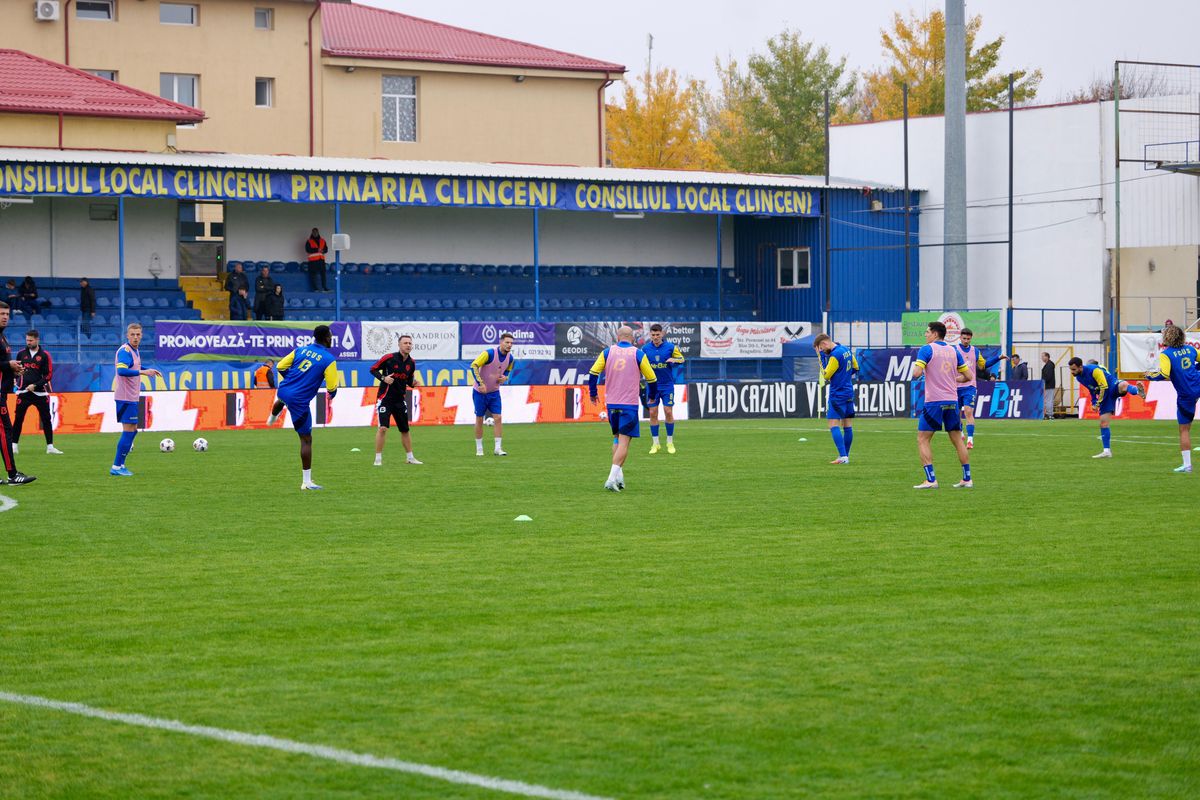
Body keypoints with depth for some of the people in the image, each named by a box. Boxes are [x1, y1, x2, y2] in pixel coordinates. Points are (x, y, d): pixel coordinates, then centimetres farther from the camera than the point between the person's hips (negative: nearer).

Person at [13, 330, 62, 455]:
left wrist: (35, 385, -12)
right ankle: (14, 446, 5)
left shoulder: (45, 355, 0)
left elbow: (49, 375, -3)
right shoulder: (21, 354, 8)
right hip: (23, 392, 1)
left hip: (40, 392, -1)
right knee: (18, 419, -2)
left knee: (46, 419, -1)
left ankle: (50, 447, 5)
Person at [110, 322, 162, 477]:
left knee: (132, 430, 15)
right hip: (125, 398, -10)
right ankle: (116, 467, -4)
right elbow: (121, 370, -32)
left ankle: (120, 465, 20)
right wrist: (143, 372, -33)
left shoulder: (134, 351, 13)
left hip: (131, 397, 10)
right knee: (128, 430, -8)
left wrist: (149, 370, 25)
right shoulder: (125, 351, -17)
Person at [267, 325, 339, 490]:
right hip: (300, 402, -5)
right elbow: (332, 387, -14)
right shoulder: (329, 359, -12)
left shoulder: (301, 349, 3)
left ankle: (272, 418, 76)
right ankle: (306, 481, 5)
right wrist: (332, 394, 11)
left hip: (283, 391, 5)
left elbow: (281, 366, 7)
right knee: (306, 440, 4)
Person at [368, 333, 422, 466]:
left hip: (400, 400, 5)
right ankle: (378, 458, -7)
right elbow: (373, 369, -4)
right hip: (385, 399, -5)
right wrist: (383, 378, -20)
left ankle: (409, 457, 25)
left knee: (405, 429, 12)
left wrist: (413, 383, -6)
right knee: (383, 428, -15)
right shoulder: (389, 358, -12)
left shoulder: (411, 363, 4)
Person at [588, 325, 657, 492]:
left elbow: (593, 373, -1)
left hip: (611, 403, 3)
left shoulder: (608, 352, 2)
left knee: (617, 438, 20)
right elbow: (652, 378, 4)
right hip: (629, 403, -3)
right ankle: (613, 478, -17)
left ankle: (619, 475, 14)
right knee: (624, 442, -4)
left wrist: (592, 393, 14)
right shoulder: (638, 354, -3)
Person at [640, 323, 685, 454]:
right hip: (652, 385, 1)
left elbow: (681, 359, 5)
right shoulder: (645, 348, 0)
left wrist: (674, 360, -17)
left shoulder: (670, 347, -4)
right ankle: (655, 444, 8)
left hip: (667, 385, -1)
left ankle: (670, 442, 9)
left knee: (668, 412, -4)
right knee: (653, 413, -1)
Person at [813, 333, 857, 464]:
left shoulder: (835, 355, -18)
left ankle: (843, 457, -21)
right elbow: (855, 367, 19)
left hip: (837, 394, -9)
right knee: (847, 425, 10)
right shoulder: (846, 349, 8)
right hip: (849, 393, 9)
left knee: (834, 425, -10)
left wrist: (822, 357, -10)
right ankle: (845, 456, 15)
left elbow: (826, 375, -13)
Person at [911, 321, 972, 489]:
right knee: (958, 440, 13)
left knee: (922, 440, 1)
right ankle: (967, 479, 12)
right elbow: (968, 376, 13)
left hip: (934, 402, -5)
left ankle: (930, 480, -9)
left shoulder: (927, 350, -5)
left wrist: (914, 371, 7)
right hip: (952, 401, 5)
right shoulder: (954, 351, 11)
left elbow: (916, 373, -16)